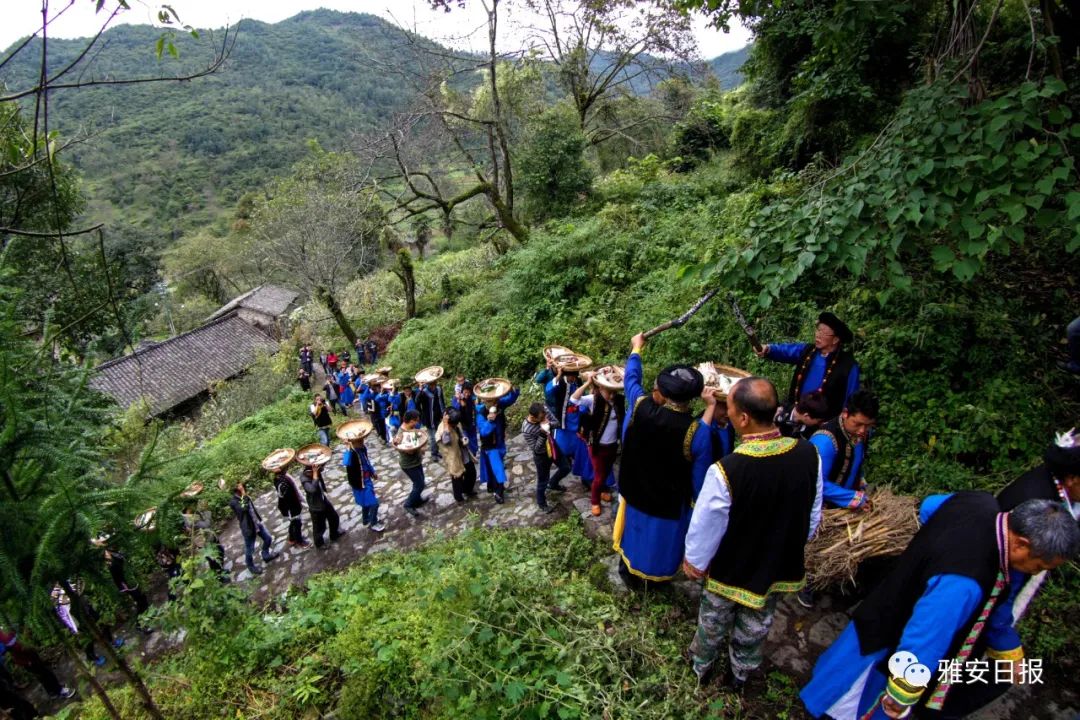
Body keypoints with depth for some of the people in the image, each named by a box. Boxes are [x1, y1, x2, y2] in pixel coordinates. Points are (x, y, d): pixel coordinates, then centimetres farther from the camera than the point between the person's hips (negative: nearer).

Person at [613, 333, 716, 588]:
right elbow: (700, 478, -20)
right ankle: (653, 579, 49)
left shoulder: (642, 408, -23)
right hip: (669, 504, -2)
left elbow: (631, 378, -2)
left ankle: (630, 574, 50)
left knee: (635, 535, 27)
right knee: (659, 541, 24)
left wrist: (636, 347, 13)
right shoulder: (697, 432, -30)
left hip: (635, 492, 3)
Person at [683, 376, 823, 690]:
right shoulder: (808, 454, -23)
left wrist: (694, 561, -1)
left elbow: (706, 526, -21)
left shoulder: (725, 471, -38)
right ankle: (740, 673, 55)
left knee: (714, 622, 27)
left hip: (733, 570, -3)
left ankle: (701, 666, 54)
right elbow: (813, 515, -6)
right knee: (756, 626, 30)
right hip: (782, 566, 4)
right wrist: (793, 544, 14)